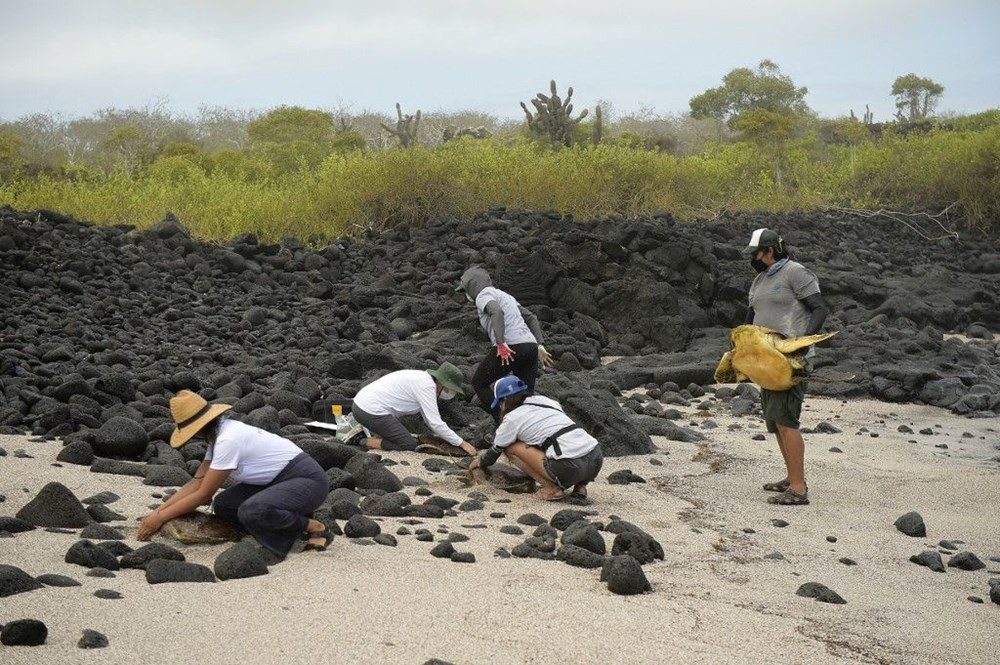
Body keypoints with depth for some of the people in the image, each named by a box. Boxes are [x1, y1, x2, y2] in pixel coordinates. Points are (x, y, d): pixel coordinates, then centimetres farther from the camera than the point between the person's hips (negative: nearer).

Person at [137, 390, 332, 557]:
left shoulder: (228, 440, -23)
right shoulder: (219, 435, 5)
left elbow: (203, 494, -18)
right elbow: (196, 482, 7)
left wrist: (160, 518, -10)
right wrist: (156, 512, 0)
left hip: (308, 479, -10)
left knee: (251, 512, -33)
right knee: (223, 505, -1)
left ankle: (314, 527, -12)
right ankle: (291, 521, 2)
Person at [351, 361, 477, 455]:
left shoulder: (424, 378, 14)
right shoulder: (427, 386, -15)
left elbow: (430, 417, 22)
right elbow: (435, 423, -19)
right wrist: (462, 443, -12)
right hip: (372, 412, -10)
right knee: (409, 445, -6)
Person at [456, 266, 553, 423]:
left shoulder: (483, 295, 3)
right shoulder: (504, 296, 29)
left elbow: (497, 312, -19)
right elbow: (531, 318, 25)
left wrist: (501, 344, -26)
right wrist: (539, 345, 19)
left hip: (510, 349, -8)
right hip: (530, 347, 8)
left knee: (479, 382, 13)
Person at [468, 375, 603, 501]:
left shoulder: (512, 418, 7)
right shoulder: (546, 401, 23)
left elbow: (496, 450, 22)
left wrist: (480, 462, 43)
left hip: (571, 468, -7)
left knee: (511, 447, 8)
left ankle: (551, 488, 2)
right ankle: (580, 485, 16)